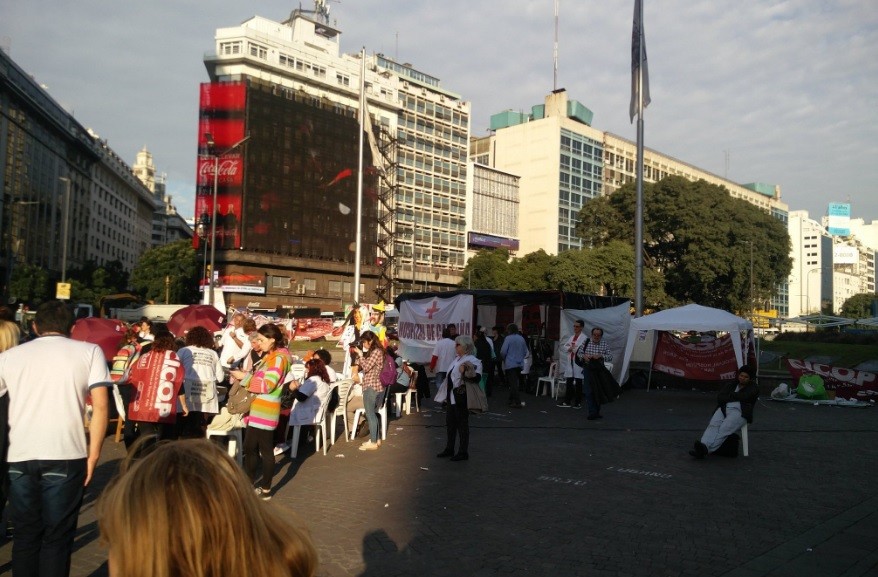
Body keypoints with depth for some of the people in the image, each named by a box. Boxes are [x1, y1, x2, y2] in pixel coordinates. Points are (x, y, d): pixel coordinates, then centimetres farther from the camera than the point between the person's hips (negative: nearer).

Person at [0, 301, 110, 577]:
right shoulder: (90, 352, 2)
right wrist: (93, 453, 0)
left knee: (25, 534, 17)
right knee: (57, 537, 7)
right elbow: (101, 407, -6)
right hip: (65, 456, -3)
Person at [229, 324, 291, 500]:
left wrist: (244, 377, -16)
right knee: (249, 448, 14)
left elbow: (268, 385, -21)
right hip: (257, 409, 10)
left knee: (265, 450, 0)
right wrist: (244, 375, 6)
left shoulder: (279, 358, -14)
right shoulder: (270, 357, 16)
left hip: (265, 411, -10)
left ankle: (266, 490, 10)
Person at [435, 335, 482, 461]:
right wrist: (446, 394, 24)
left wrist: (465, 372, -39)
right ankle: (449, 449, 28)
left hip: (461, 397, -9)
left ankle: (463, 452, 10)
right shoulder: (457, 359, 12)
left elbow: (477, 377, -26)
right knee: (450, 422, 15)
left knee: (462, 424, 0)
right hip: (452, 396, 9)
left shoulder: (472, 360, -16)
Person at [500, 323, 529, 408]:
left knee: (513, 383, -4)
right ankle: (512, 400, 27)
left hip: (510, 364, -6)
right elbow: (525, 352, 11)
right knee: (515, 383, 16)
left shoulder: (508, 338, -11)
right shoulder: (522, 339, 5)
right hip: (519, 364, 6)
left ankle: (517, 402, -9)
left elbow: (503, 351, -14)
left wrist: (504, 359, 4)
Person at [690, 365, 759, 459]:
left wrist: (730, 395, 9)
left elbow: (744, 397, -4)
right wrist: (736, 398, 1)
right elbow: (719, 397, 12)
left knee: (724, 428, -32)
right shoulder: (731, 384, 27)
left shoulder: (754, 388, 16)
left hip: (739, 412, -4)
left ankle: (707, 449, -54)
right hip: (724, 409, 4)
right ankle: (703, 446, -50)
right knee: (713, 425, -29)